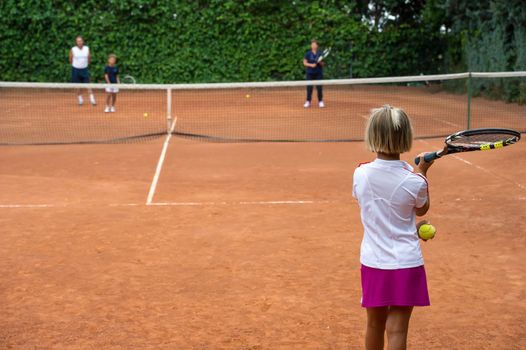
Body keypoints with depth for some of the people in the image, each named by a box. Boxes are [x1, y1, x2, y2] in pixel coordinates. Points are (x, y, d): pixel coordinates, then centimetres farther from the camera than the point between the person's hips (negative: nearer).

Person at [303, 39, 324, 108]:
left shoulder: (320, 54, 5)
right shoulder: (308, 54, 1)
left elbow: (322, 64, 9)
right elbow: (304, 63, 0)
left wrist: (320, 62, -13)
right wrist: (311, 65, -15)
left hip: (318, 73, 1)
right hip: (310, 73, -1)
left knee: (319, 87, -1)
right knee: (309, 87, 0)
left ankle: (320, 101, 7)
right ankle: (308, 101, 9)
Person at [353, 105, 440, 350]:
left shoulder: (360, 174, -8)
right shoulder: (414, 181, -16)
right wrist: (422, 172, 13)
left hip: (372, 262, 3)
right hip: (406, 263, -3)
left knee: (375, 325, 19)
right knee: (397, 330, 2)